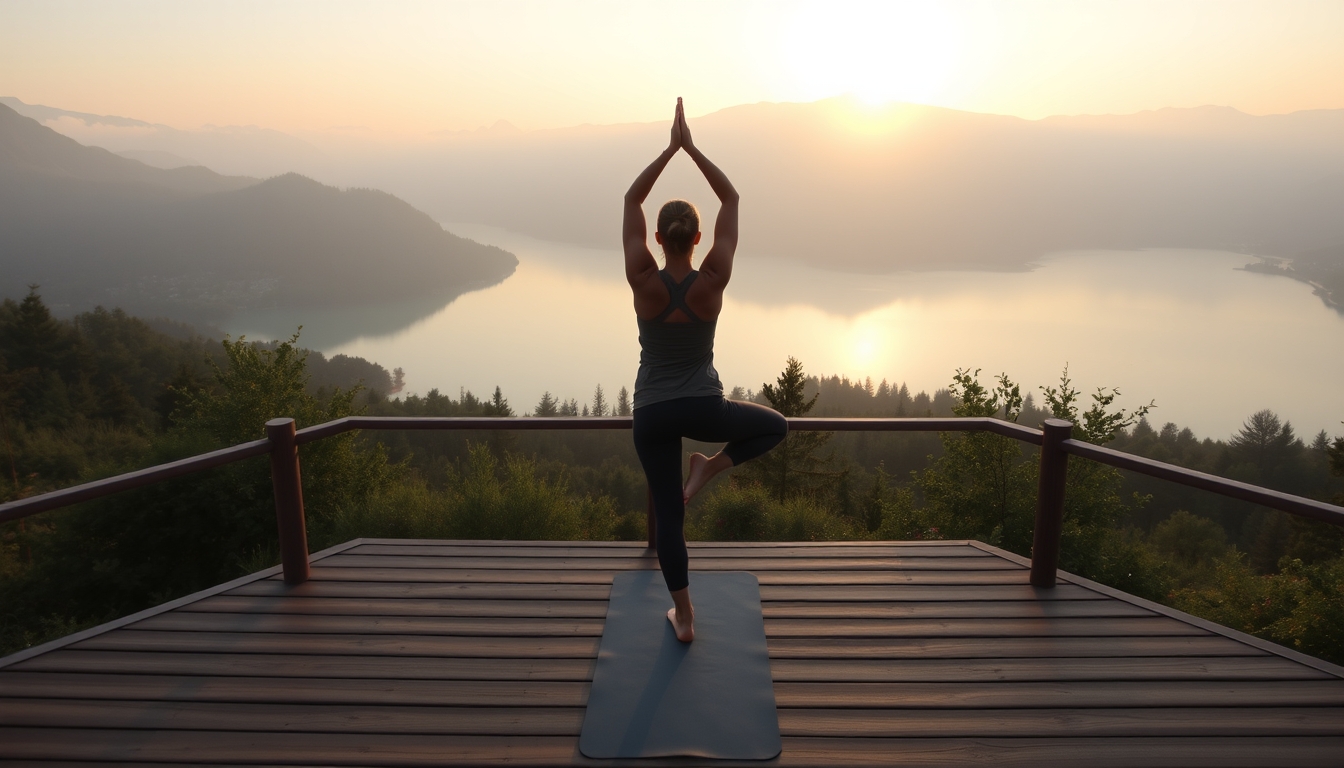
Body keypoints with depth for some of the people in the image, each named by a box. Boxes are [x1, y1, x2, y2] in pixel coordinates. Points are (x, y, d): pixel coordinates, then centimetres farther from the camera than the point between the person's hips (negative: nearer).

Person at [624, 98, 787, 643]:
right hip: (704, 408, -1)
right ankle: (708, 468, 6)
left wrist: (670, 148, -3)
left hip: (651, 414, 1)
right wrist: (691, 147, -5)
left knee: (667, 515, 12)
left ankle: (684, 618, 20)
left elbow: (631, 200, -3)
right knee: (775, 426, 26)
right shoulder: (713, 281, -13)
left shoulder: (643, 281, -13)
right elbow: (731, 199, -5)